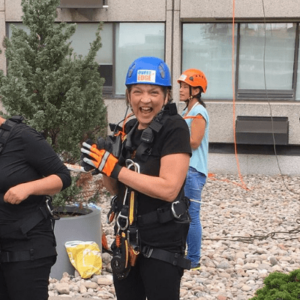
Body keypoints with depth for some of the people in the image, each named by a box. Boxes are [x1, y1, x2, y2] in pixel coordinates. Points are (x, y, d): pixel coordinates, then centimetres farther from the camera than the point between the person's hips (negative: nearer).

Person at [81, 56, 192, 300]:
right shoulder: (130, 129, 6)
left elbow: (168, 188, -24)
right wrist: (103, 163, -9)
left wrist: (114, 167, -21)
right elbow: (117, 188, 11)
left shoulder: (174, 128, -15)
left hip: (162, 244, -7)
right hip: (127, 239, 7)